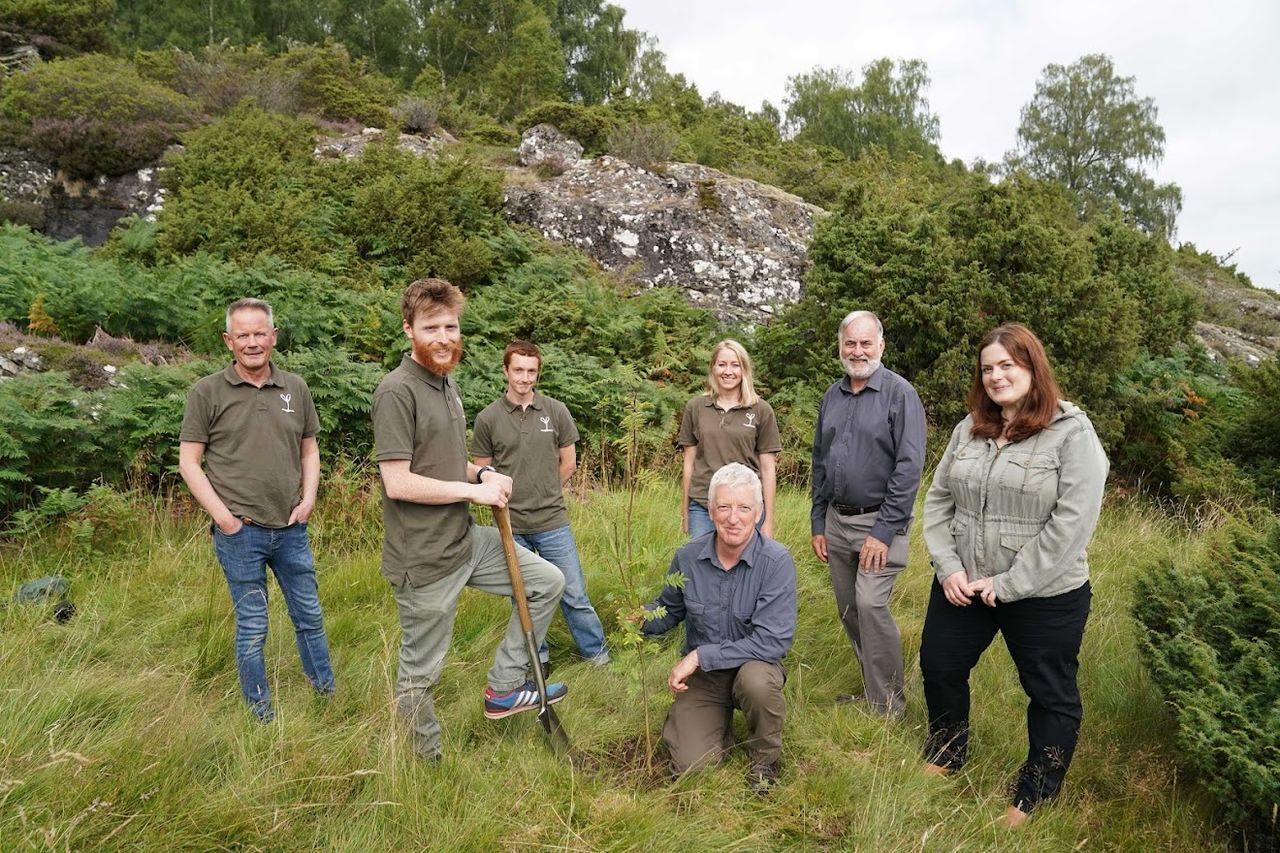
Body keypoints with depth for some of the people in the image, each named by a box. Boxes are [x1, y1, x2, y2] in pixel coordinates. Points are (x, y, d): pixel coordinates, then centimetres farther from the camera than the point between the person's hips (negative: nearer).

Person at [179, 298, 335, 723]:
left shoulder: (296, 389, 6)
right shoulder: (207, 392, -3)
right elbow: (188, 461, -3)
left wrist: (308, 499, 1)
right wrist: (222, 515, -11)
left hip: (291, 528, 3)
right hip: (239, 532, -3)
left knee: (309, 616, 15)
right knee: (252, 627, 8)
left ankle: (328, 695, 33)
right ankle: (261, 712, 24)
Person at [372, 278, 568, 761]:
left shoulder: (446, 384, 12)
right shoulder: (397, 391, -17)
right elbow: (398, 482, -23)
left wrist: (482, 474, 3)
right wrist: (474, 490, -15)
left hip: (466, 540, 9)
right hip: (423, 559, -9)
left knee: (548, 582, 13)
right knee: (420, 672, 7)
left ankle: (505, 687, 21)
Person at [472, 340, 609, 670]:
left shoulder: (556, 411, -1)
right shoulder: (488, 418, -3)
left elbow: (568, 462, 8)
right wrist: (512, 498, 5)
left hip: (552, 521, 0)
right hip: (511, 525, 0)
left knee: (574, 594, 6)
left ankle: (597, 653, 24)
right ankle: (536, 658, 31)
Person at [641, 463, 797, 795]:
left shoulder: (776, 561, -22)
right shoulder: (688, 557, -9)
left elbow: (773, 641, -28)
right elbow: (670, 609, 10)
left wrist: (701, 655, -27)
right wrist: (640, 621, -14)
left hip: (753, 665, -2)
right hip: (701, 675, 2)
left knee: (757, 679, -37)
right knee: (691, 764, -13)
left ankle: (765, 758, -5)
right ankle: (720, 718, 22)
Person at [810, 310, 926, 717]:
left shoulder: (900, 393, -9)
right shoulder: (832, 397, 10)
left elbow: (909, 467, -14)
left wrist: (884, 531, -17)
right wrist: (817, 524, 12)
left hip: (878, 519, -6)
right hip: (836, 520, 6)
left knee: (871, 603, -15)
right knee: (848, 609, 11)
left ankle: (887, 703, -1)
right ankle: (871, 687, 26)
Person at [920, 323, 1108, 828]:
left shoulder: (1072, 432, -14)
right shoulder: (970, 428, 4)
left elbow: (1073, 523, -20)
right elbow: (939, 499, 6)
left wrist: (1008, 584, -18)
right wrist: (947, 567, -7)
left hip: (1044, 595, -5)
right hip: (963, 586, 5)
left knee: (1051, 693, 12)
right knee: (939, 667, 17)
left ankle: (1037, 794, 34)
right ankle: (947, 752, 43)